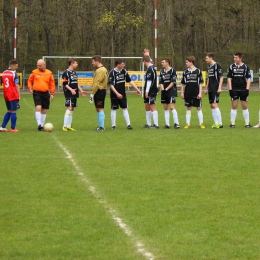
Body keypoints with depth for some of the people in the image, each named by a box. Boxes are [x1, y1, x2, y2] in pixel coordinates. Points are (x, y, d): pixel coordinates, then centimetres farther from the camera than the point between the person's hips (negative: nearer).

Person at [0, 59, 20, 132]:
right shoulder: (14, 73, -11)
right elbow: (16, 85, -12)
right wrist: (19, 95, -7)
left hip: (6, 95, 7)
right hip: (13, 95, -7)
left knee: (9, 111, 17)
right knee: (13, 111, 0)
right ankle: (12, 128, 2)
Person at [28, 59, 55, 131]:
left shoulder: (49, 73, 3)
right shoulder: (34, 72, 0)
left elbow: (52, 84, 9)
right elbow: (30, 81, 11)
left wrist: (52, 93, 7)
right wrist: (30, 88, -5)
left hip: (45, 93, 3)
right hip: (37, 93, -3)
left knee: (44, 110, 8)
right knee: (38, 107, -20)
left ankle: (42, 125, 19)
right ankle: (39, 124, -21)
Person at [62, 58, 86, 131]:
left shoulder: (74, 73, 17)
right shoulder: (66, 73, -9)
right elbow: (65, 84, -14)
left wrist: (81, 90, 20)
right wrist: (71, 90, -25)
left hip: (74, 94, 9)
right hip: (69, 94, -9)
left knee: (72, 109, 8)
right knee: (69, 108, -14)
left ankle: (69, 126, 12)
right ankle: (65, 126, -12)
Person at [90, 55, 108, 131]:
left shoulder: (99, 71, -17)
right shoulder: (103, 69, 16)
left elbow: (97, 84, -21)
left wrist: (92, 93, -19)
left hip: (99, 91, -10)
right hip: (102, 90, 10)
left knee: (100, 109, -8)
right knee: (98, 109, 15)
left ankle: (101, 127, -8)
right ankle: (101, 126, 19)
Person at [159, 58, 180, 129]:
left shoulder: (172, 70, -6)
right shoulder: (162, 72, 12)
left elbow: (173, 82, -11)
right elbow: (161, 82, 12)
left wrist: (166, 89, -15)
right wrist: (162, 88, -6)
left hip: (171, 90, -7)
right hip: (164, 92, 7)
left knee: (172, 107, -15)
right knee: (165, 108, 6)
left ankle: (176, 123, -12)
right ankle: (167, 124, 10)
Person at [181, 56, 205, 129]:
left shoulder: (198, 71, -2)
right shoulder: (185, 72, 6)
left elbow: (200, 83, -2)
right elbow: (183, 84, 12)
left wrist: (200, 93, -7)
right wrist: (182, 92, 6)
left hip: (196, 94, -3)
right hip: (188, 94, 3)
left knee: (199, 108, 2)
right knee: (188, 108, 7)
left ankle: (201, 123, 7)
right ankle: (188, 124, 11)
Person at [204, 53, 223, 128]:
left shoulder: (217, 65, -9)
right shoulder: (209, 67, 15)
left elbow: (221, 77, -12)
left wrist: (219, 87, -18)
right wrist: (206, 88, 23)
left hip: (216, 89, -8)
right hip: (210, 89, 8)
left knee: (214, 105, -13)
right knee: (212, 106, 7)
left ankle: (220, 123, -10)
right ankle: (216, 123, 11)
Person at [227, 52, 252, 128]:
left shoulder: (245, 67, 2)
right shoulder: (231, 67, 5)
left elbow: (248, 78, 4)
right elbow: (229, 78, 6)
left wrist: (247, 89, -4)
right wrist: (230, 89, -3)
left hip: (243, 89, 0)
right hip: (234, 89, 0)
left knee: (245, 106, 2)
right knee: (234, 106, -1)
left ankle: (247, 123, 8)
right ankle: (232, 123, 4)